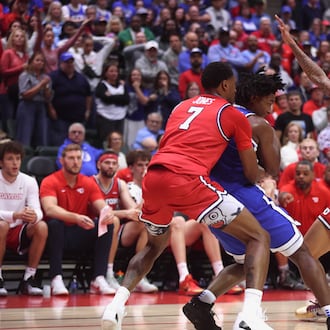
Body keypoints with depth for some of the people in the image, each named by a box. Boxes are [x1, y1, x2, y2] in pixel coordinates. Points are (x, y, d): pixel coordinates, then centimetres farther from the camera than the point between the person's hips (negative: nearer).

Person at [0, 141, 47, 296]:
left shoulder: (29, 182, 0)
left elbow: (37, 211, -9)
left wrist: (34, 216, -35)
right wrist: (14, 215, -38)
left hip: (19, 233, 3)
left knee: (42, 227, -26)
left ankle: (28, 279, -17)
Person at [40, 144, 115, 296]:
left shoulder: (88, 183, 7)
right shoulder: (50, 182, -8)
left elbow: (102, 207, -4)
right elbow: (50, 209, -26)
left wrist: (108, 213, -31)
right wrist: (76, 218, -43)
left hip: (81, 236, 4)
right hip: (59, 234, -4)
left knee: (106, 225, -20)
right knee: (54, 223, -36)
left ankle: (98, 280, -28)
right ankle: (56, 280, -38)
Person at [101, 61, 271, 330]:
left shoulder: (182, 106, 29)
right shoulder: (233, 115, 14)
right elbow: (252, 175, 14)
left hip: (153, 176, 6)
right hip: (187, 180, -6)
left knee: (154, 246, 33)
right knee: (259, 238, 4)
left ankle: (116, 306, 13)